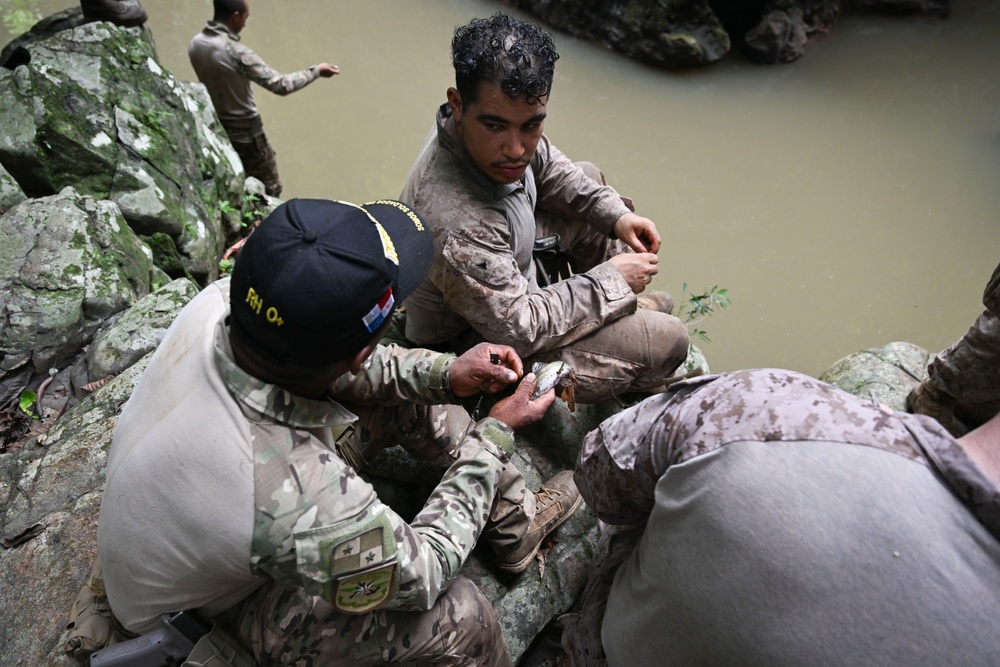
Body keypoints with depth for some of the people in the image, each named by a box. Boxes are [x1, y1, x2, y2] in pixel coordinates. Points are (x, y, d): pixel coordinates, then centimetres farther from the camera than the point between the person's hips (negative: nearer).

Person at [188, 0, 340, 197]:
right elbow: (280, 84, -26)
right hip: (245, 132, -8)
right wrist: (316, 71, -14)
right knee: (269, 189, 8)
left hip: (214, 129, 8)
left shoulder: (195, 44, -2)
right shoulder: (236, 52, -27)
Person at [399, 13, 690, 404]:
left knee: (591, 177, 15)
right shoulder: (456, 229, -41)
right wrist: (610, 281, -21)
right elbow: (519, 330, -30)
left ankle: (623, 308, 26)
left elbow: (548, 167, 5)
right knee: (667, 338, -13)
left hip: (509, 266, 8)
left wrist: (615, 214, -7)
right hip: (486, 341, -8)